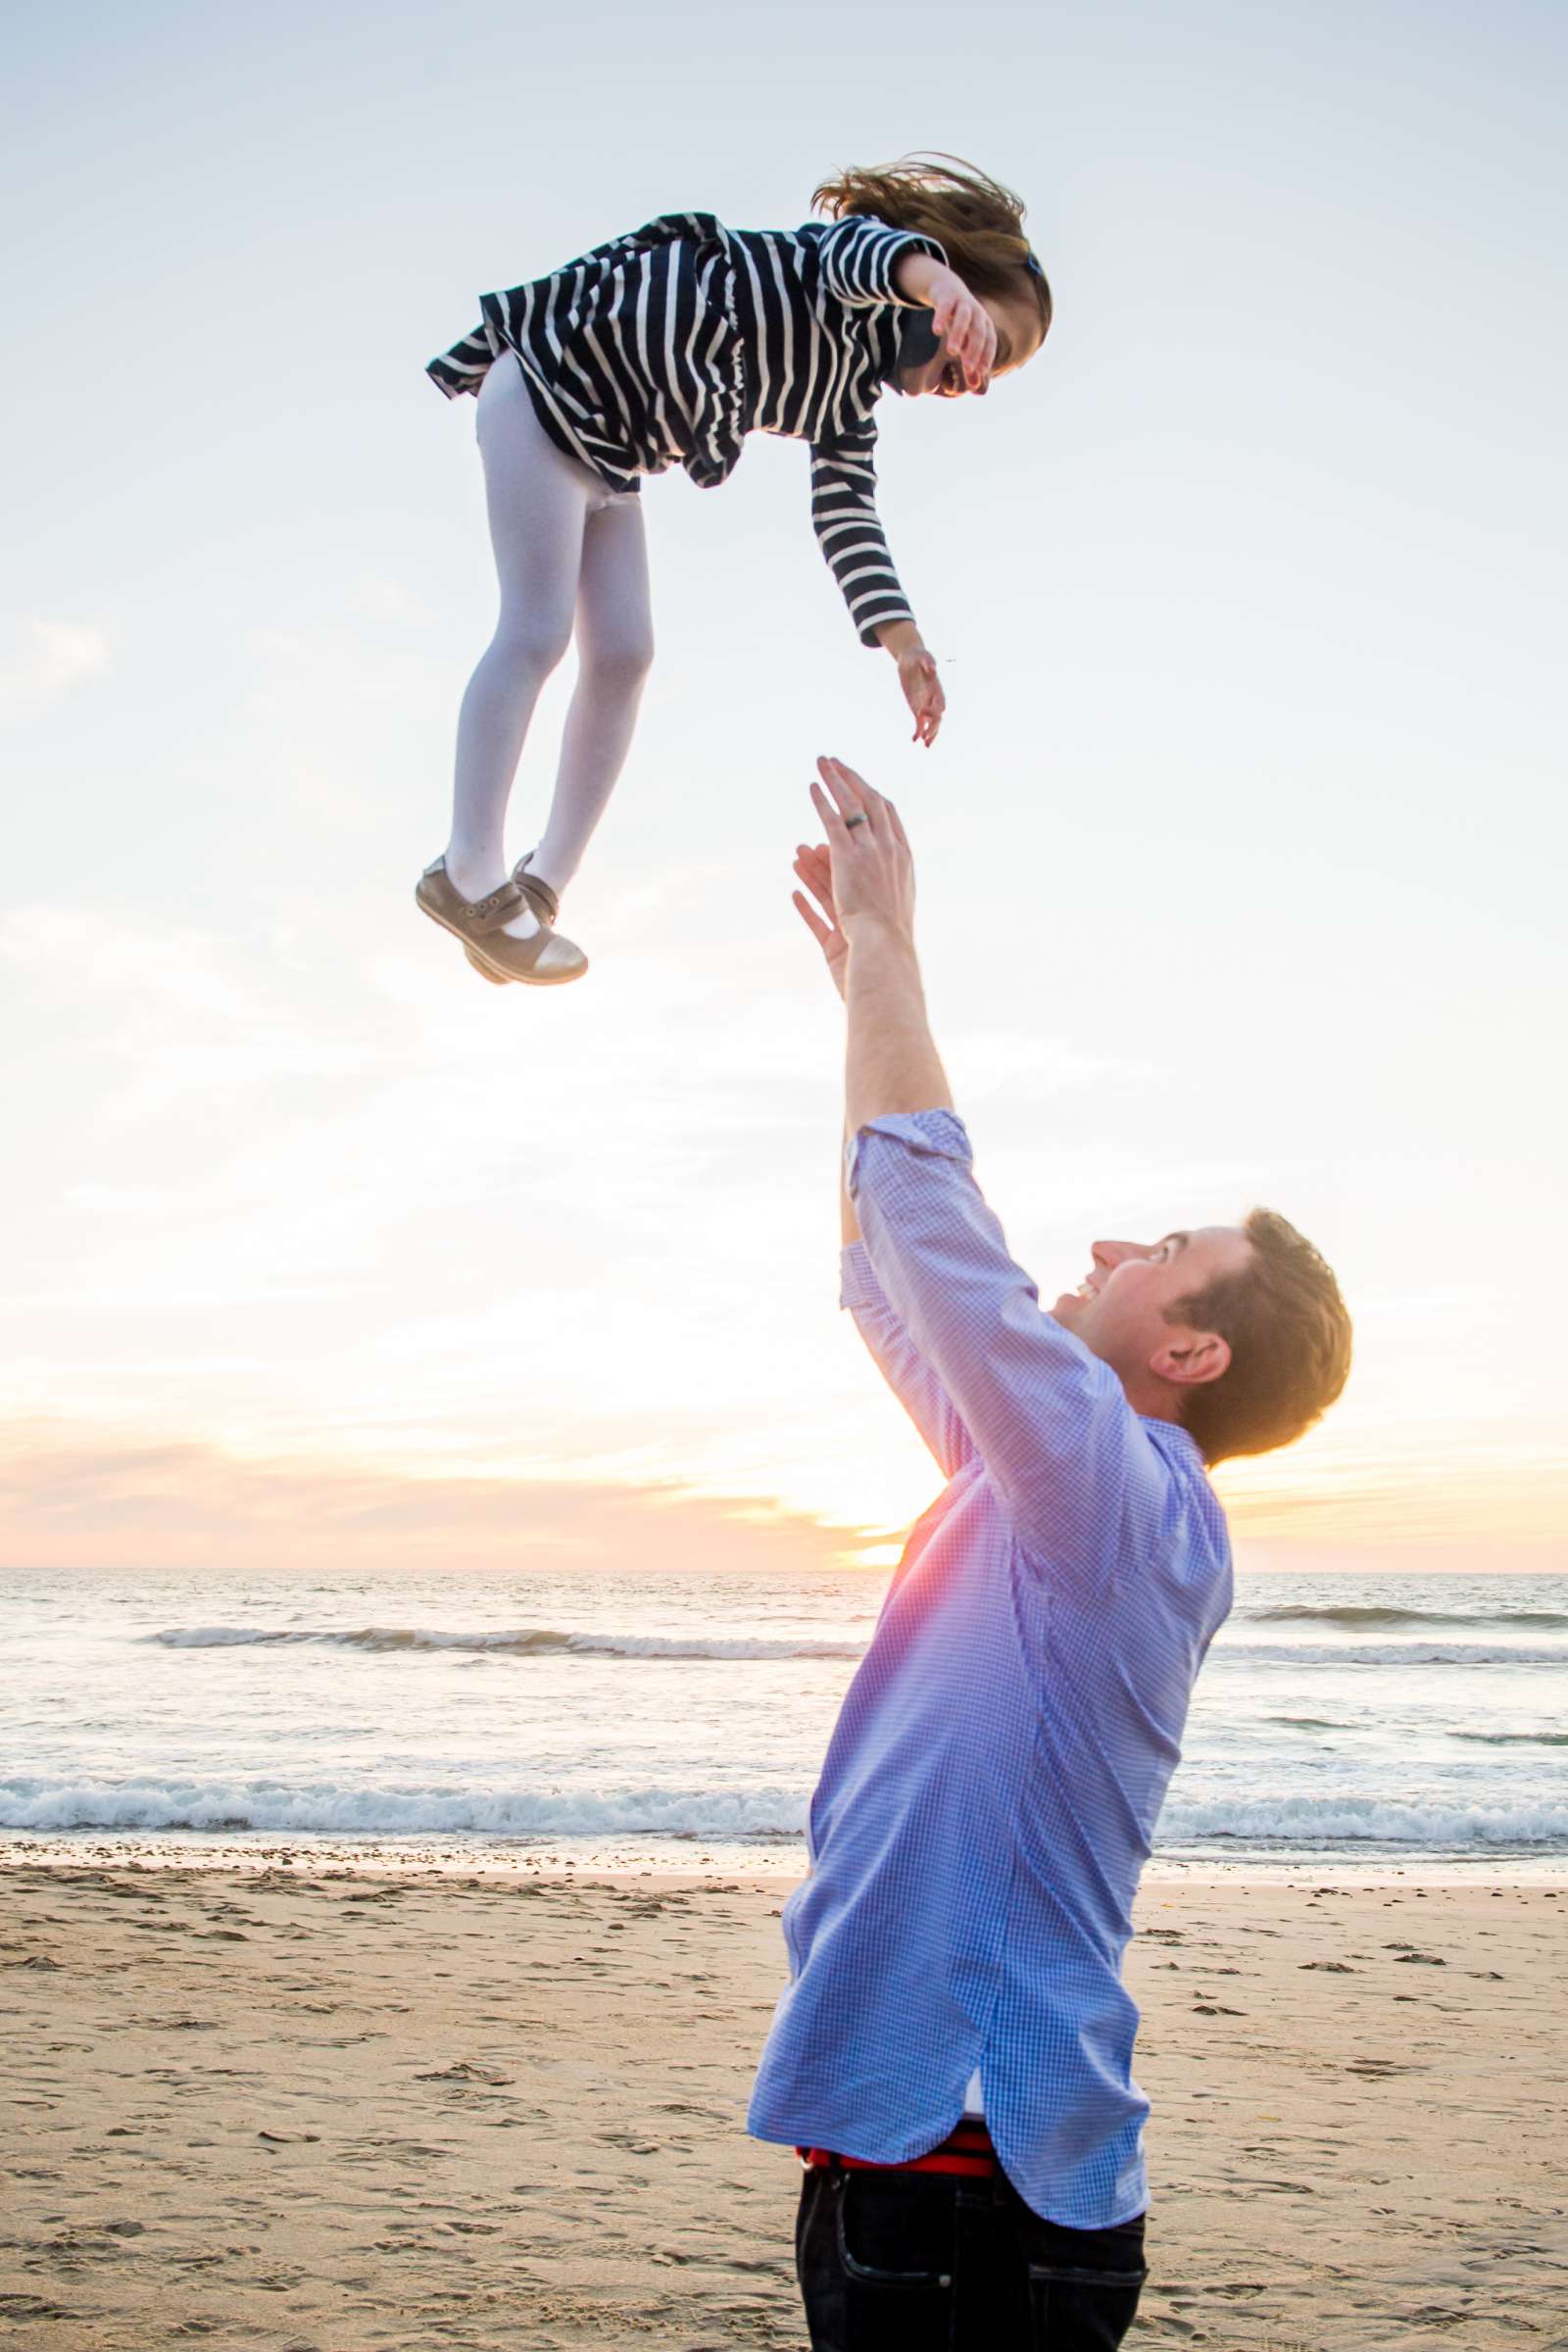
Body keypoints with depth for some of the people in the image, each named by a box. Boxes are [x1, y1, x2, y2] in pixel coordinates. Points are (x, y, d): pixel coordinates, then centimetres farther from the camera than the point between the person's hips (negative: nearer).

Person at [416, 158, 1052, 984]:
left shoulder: (849, 398, 10)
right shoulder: (854, 270, -14)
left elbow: (847, 519, 9)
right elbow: (868, 251, -38)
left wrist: (904, 643, -6)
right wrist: (939, 284, -62)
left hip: (608, 444, 9)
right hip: (552, 377, -9)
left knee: (622, 656, 4)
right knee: (536, 632, -13)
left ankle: (542, 885, 9)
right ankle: (469, 875, -10)